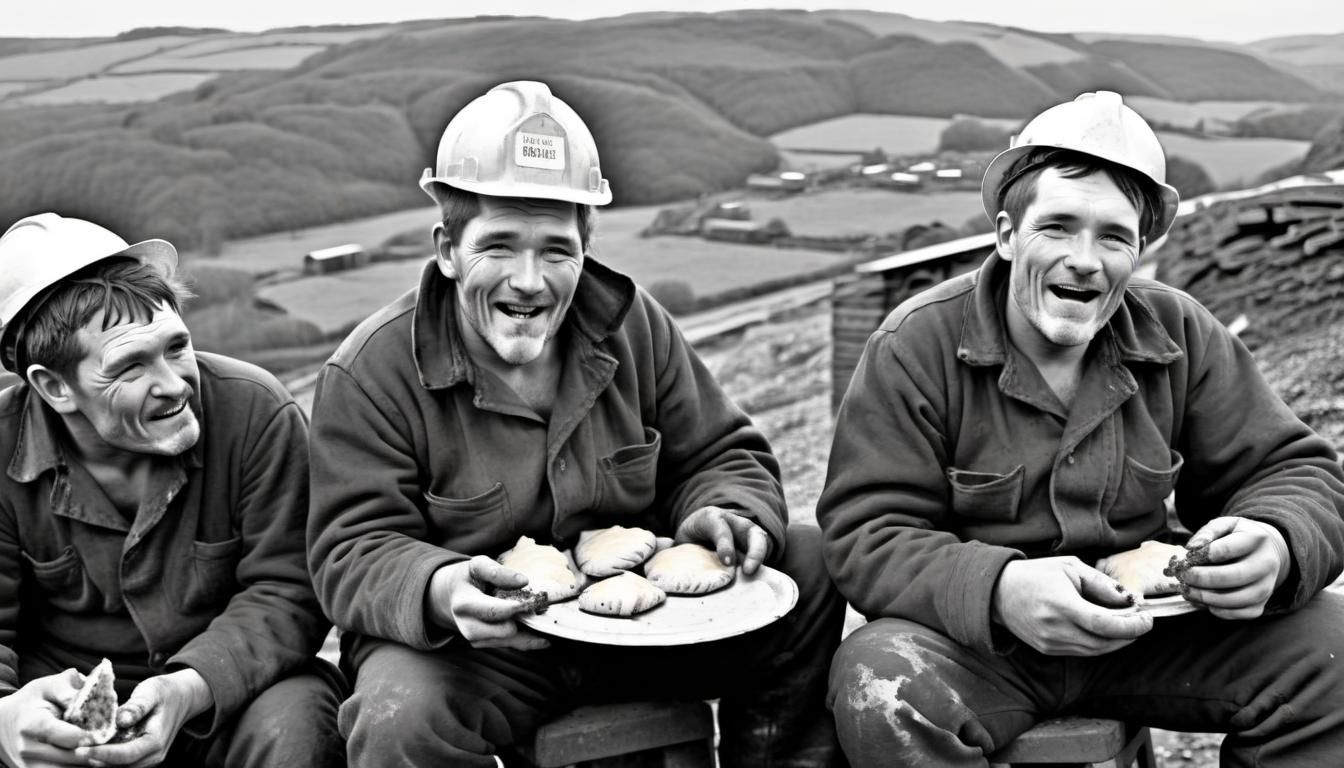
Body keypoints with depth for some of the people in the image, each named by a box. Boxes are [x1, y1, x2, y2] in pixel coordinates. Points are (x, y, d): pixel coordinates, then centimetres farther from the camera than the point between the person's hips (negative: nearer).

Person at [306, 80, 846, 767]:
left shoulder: (634, 326, 1)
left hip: (642, 619, 4)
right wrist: (440, 591, -37)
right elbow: (353, 555, -13)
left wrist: (727, 517, -17)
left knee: (808, 563, -10)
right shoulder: (369, 373, -11)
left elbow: (718, 456, 8)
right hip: (476, 643, -4)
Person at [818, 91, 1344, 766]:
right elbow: (865, 536, -15)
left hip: (1145, 626, 4)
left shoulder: (1181, 336, 1)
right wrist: (998, 590, -35)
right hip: (970, 636, -4)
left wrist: (1275, 546, -23)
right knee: (880, 689, -35)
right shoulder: (914, 347, -11)